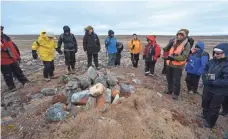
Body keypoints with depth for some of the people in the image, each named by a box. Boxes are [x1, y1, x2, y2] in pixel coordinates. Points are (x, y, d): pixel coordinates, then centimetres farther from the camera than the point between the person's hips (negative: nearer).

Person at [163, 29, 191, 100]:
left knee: (176, 80, -2)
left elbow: (184, 56, -21)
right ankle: (170, 90, 39)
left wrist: (173, 58, -32)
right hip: (169, 64, 6)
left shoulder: (186, 44, -12)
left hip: (178, 65, -6)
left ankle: (176, 94, 18)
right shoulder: (174, 41, 4)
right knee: (169, 78, 18)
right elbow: (167, 49, 21)